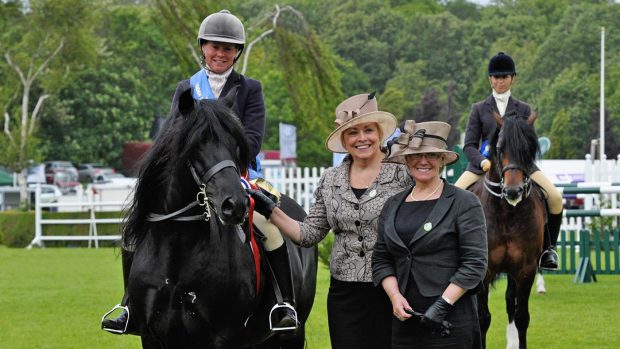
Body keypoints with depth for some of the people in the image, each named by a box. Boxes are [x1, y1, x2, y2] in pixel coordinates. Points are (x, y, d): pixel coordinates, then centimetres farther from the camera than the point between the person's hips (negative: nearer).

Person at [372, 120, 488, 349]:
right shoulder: (393, 206, 14)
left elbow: (475, 263, -8)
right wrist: (395, 296, -5)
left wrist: (443, 304, -15)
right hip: (404, 319, 5)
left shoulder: (465, 203, -2)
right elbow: (381, 260, 13)